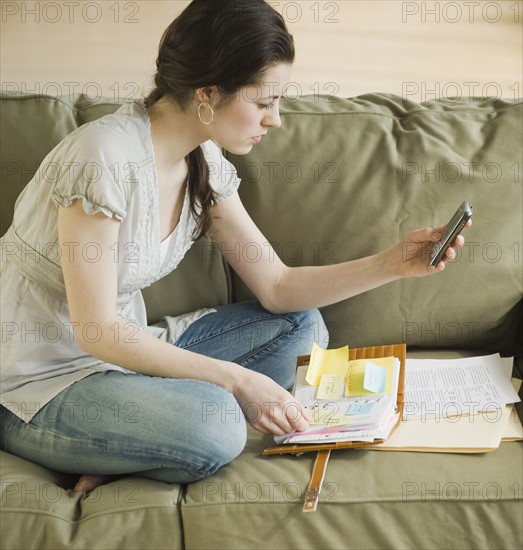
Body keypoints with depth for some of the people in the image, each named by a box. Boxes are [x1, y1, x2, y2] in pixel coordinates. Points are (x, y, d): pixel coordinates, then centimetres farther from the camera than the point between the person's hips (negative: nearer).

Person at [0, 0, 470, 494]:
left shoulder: (206, 165, 1)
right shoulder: (106, 157, -25)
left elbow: (277, 287, 3)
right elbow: (96, 331, -24)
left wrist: (395, 264, -7)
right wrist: (235, 380, -24)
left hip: (124, 349, 10)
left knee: (303, 326, 1)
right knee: (214, 422, -35)